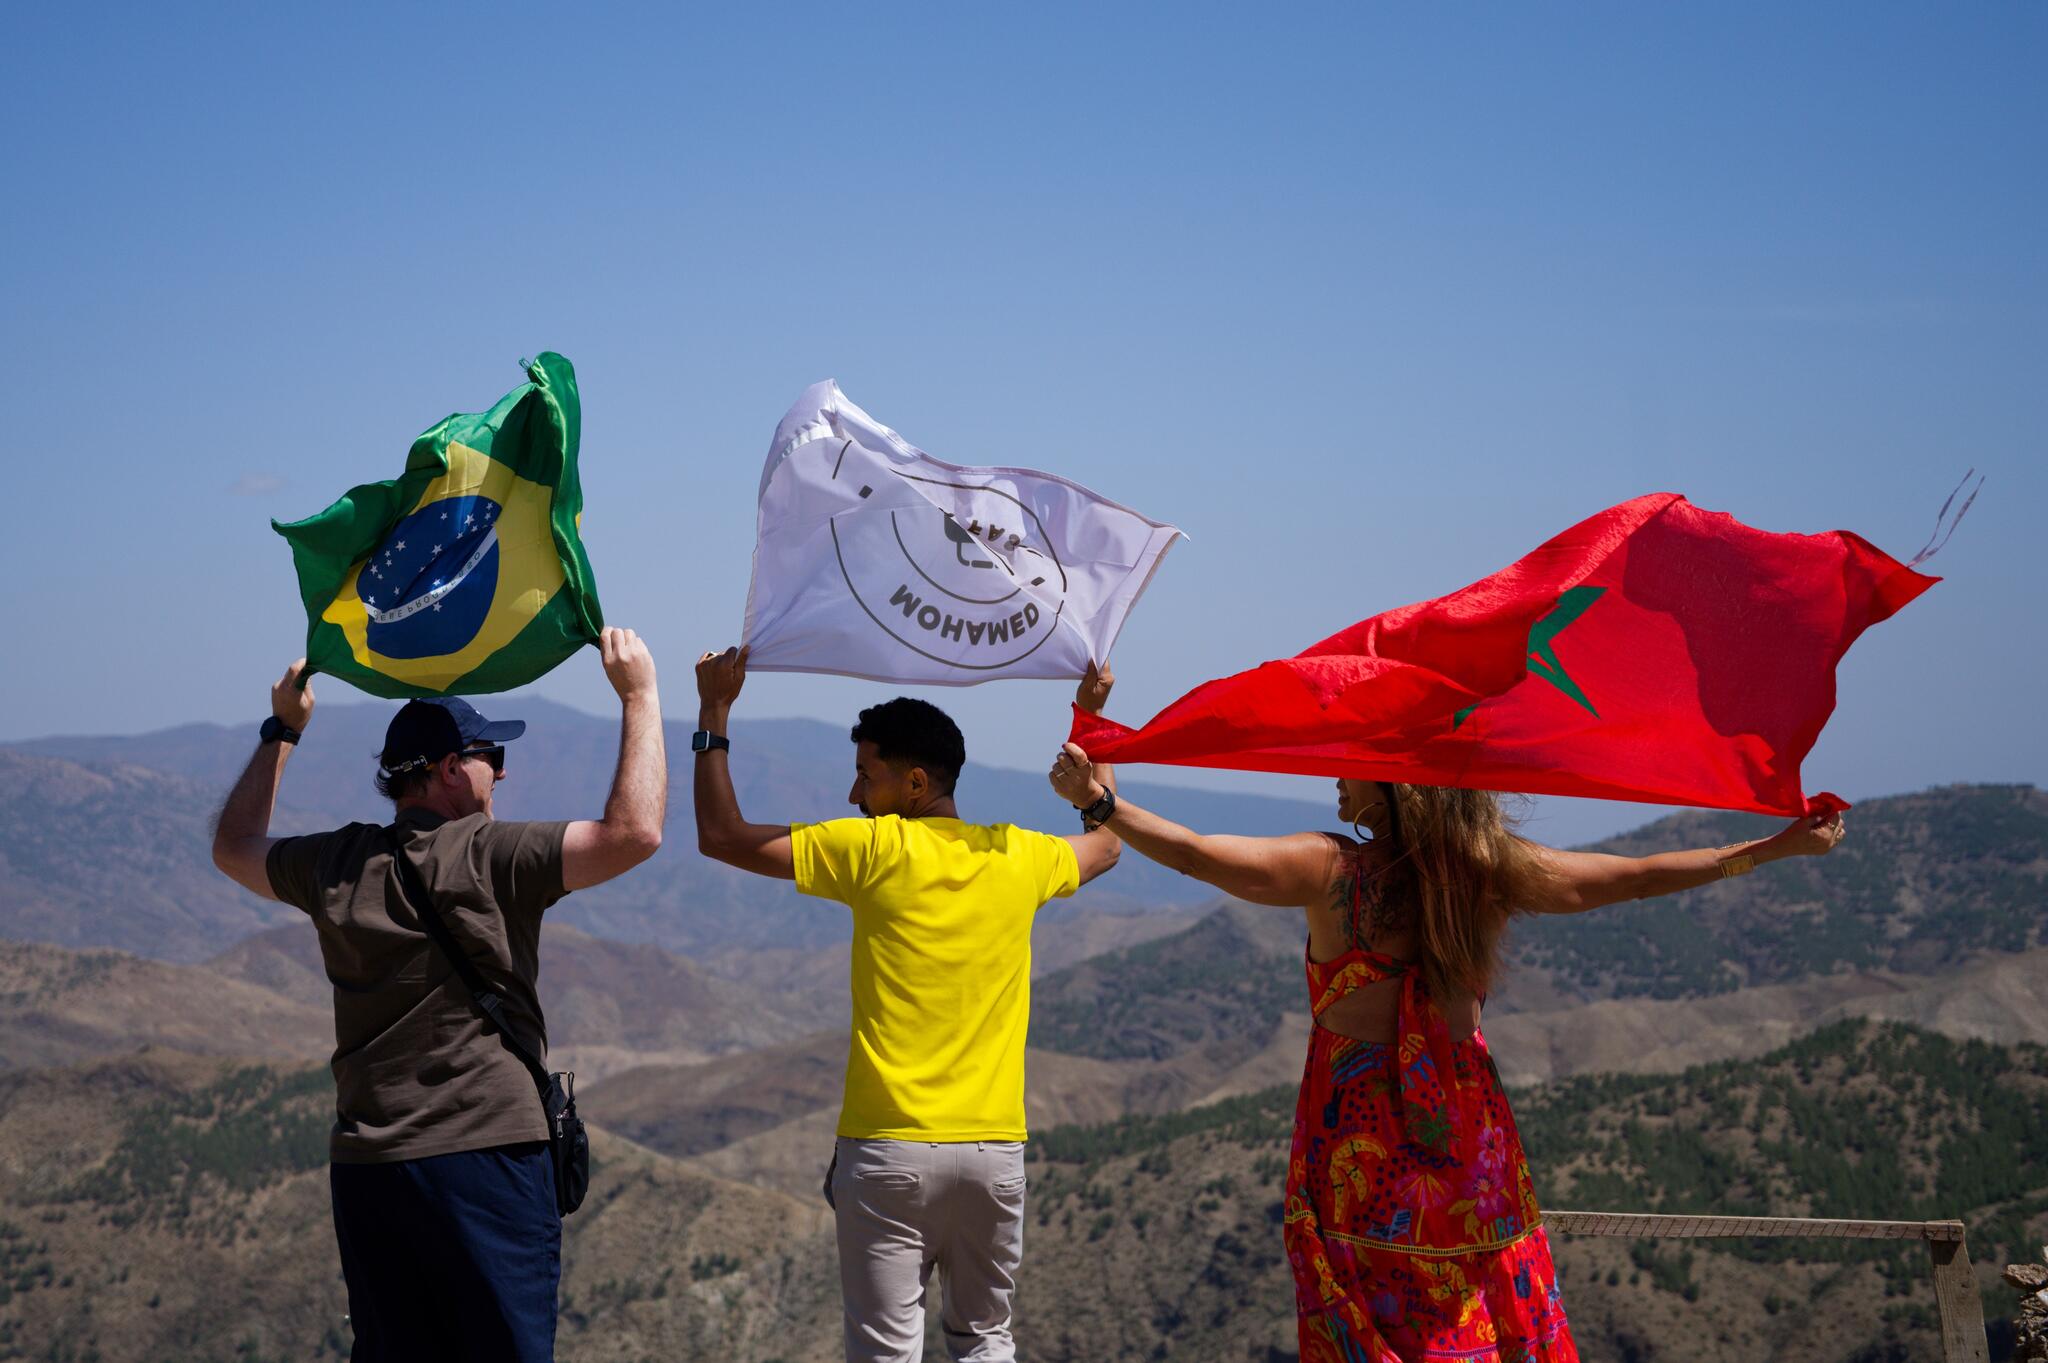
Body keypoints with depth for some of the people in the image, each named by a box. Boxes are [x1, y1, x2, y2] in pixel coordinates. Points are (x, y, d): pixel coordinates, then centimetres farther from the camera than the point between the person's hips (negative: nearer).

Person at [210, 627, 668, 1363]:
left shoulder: (336, 866, 8)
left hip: (363, 1166, 6)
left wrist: (282, 730, 35)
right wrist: (639, 697, -9)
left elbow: (234, 846, 29)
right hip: (483, 1156, -6)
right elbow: (634, 832, -19)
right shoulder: (485, 858, -11)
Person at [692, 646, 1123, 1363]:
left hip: (889, 1149, -4)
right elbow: (1104, 845, 28)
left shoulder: (873, 851, -8)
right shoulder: (1018, 859, 5)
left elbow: (722, 836, -3)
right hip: (994, 1149, 4)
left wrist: (714, 712, 5)